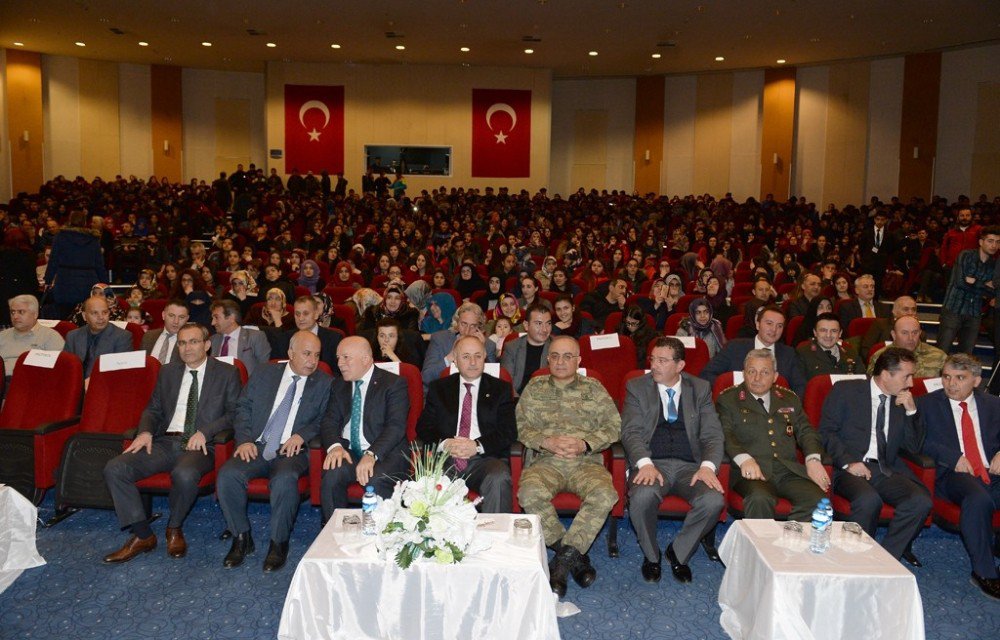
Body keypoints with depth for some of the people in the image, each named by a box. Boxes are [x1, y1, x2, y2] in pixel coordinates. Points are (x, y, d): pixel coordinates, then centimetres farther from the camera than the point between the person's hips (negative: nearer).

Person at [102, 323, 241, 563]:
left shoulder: (227, 373, 6)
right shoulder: (168, 372, 19)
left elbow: (234, 414, -1)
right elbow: (153, 409, 20)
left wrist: (205, 432, -15)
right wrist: (145, 431, -2)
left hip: (201, 445, -5)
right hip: (166, 442, 5)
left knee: (184, 474, -37)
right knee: (114, 469, -17)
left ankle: (174, 529, -6)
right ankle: (142, 535, -7)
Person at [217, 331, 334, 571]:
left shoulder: (325, 384, 9)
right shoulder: (265, 374, 13)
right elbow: (242, 408, 11)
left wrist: (302, 435, -14)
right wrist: (245, 440, -4)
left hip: (292, 450, -2)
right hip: (256, 447, 3)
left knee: (285, 479, -34)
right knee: (228, 474, -25)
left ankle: (279, 542, -13)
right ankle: (242, 538, -4)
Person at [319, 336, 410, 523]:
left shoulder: (394, 384, -1)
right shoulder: (338, 386, 17)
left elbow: (396, 426, -12)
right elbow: (329, 421, 9)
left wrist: (372, 455, -27)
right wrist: (335, 445, -14)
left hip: (385, 452, -4)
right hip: (348, 452, 4)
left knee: (375, 481, -35)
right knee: (331, 475, -28)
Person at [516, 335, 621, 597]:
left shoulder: (594, 389, 13)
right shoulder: (535, 387, 15)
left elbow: (614, 426, 5)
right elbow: (521, 425, 7)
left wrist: (584, 444, -10)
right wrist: (547, 442, -10)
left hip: (586, 461, 0)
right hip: (544, 461, 0)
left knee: (604, 495, -33)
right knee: (530, 494, -33)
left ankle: (561, 563, -22)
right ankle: (576, 556, -15)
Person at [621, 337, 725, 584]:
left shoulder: (700, 389, 11)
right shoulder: (636, 387, 7)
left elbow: (712, 433, 5)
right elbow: (631, 431, -3)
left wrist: (708, 466, -15)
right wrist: (645, 464, -21)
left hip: (690, 466, 2)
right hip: (652, 464, -1)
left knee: (714, 500, -29)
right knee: (642, 496, -35)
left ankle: (679, 553, 1)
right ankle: (651, 555, -2)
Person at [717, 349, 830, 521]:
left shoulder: (790, 399, 25)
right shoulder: (728, 400, 11)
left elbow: (805, 431, 20)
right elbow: (725, 435, -2)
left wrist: (813, 458, -1)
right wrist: (743, 458, -21)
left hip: (789, 470, 4)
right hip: (752, 472, -4)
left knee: (817, 499, -25)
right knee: (760, 499, -35)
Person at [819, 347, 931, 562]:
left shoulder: (902, 401, 18)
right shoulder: (846, 390, 3)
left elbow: (914, 447, 16)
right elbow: (826, 431, -3)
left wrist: (911, 411, 2)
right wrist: (848, 462, -17)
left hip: (885, 470, 5)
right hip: (849, 468, -5)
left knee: (921, 500, -24)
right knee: (869, 499, -35)